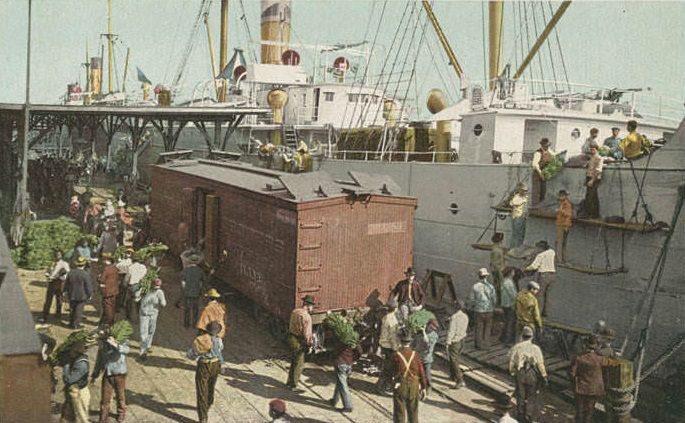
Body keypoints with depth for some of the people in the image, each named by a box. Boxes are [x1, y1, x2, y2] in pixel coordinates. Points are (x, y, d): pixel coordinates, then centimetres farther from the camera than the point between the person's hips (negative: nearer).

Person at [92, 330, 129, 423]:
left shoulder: (122, 340, -11)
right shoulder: (103, 342, 2)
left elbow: (126, 349, -34)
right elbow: (99, 359, 12)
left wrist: (115, 344, -50)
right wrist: (94, 375, 14)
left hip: (119, 373, -3)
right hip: (107, 374, 3)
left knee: (120, 396, 16)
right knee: (105, 398, 6)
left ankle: (121, 414, 40)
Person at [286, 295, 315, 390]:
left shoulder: (294, 311, 4)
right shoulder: (306, 316, -21)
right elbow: (306, 332, -23)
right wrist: (310, 342, -7)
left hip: (291, 338, 8)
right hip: (298, 341, -8)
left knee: (293, 362, 23)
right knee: (299, 364, 6)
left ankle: (289, 381, 34)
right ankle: (293, 385, 14)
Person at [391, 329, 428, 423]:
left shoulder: (396, 355, -15)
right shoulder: (415, 354, -9)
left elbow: (394, 372, -1)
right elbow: (421, 372, -6)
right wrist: (423, 388, 3)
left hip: (400, 387, -2)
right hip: (414, 387, 2)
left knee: (399, 412, 9)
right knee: (413, 411, 19)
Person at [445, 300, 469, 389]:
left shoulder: (454, 317, -22)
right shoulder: (465, 316, -1)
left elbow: (451, 331, -21)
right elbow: (465, 329, 8)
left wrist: (447, 343, -16)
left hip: (454, 342, -8)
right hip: (462, 340, 8)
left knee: (454, 361, -1)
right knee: (455, 359, 24)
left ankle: (460, 381, -3)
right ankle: (453, 376, 38)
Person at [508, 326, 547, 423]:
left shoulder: (516, 348, -3)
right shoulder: (535, 348, -8)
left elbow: (511, 363, -1)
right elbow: (540, 364, -9)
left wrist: (512, 373, 14)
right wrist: (544, 376, 0)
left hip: (519, 374, 1)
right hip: (532, 375, -1)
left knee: (520, 397, 14)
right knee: (531, 397, 12)